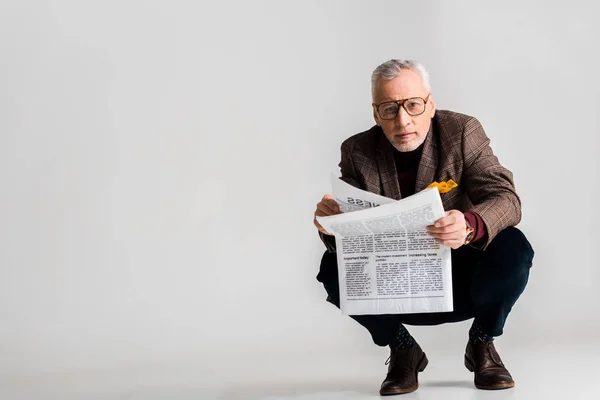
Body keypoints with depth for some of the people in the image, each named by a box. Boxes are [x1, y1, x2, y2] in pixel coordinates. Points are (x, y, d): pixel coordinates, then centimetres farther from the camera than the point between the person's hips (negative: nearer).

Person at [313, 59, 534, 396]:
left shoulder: (463, 132, -11)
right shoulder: (358, 152, -7)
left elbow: (506, 198, -22)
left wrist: (470, 226, -46)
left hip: (461, 281, -1)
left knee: (513, 248, -30)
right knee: (334, 268, -24)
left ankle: (483, 342, 1)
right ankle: (402, 350, 3)